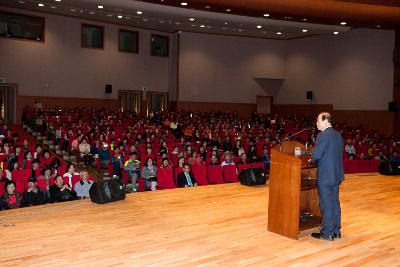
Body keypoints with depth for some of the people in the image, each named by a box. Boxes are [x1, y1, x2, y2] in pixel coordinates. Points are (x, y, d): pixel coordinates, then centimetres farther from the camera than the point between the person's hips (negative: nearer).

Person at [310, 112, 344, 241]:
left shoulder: (323, 135, -18)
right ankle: (336, 231, 25)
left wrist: (312, 161, 1)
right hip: (336, 175, 9)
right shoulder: (338, 135, 9)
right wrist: (316, 160, 14)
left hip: (325, 176, -8)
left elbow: (316, 155, -20)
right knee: (335, 203, 16)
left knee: (326, 205, 1)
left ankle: (327, 233, 9)